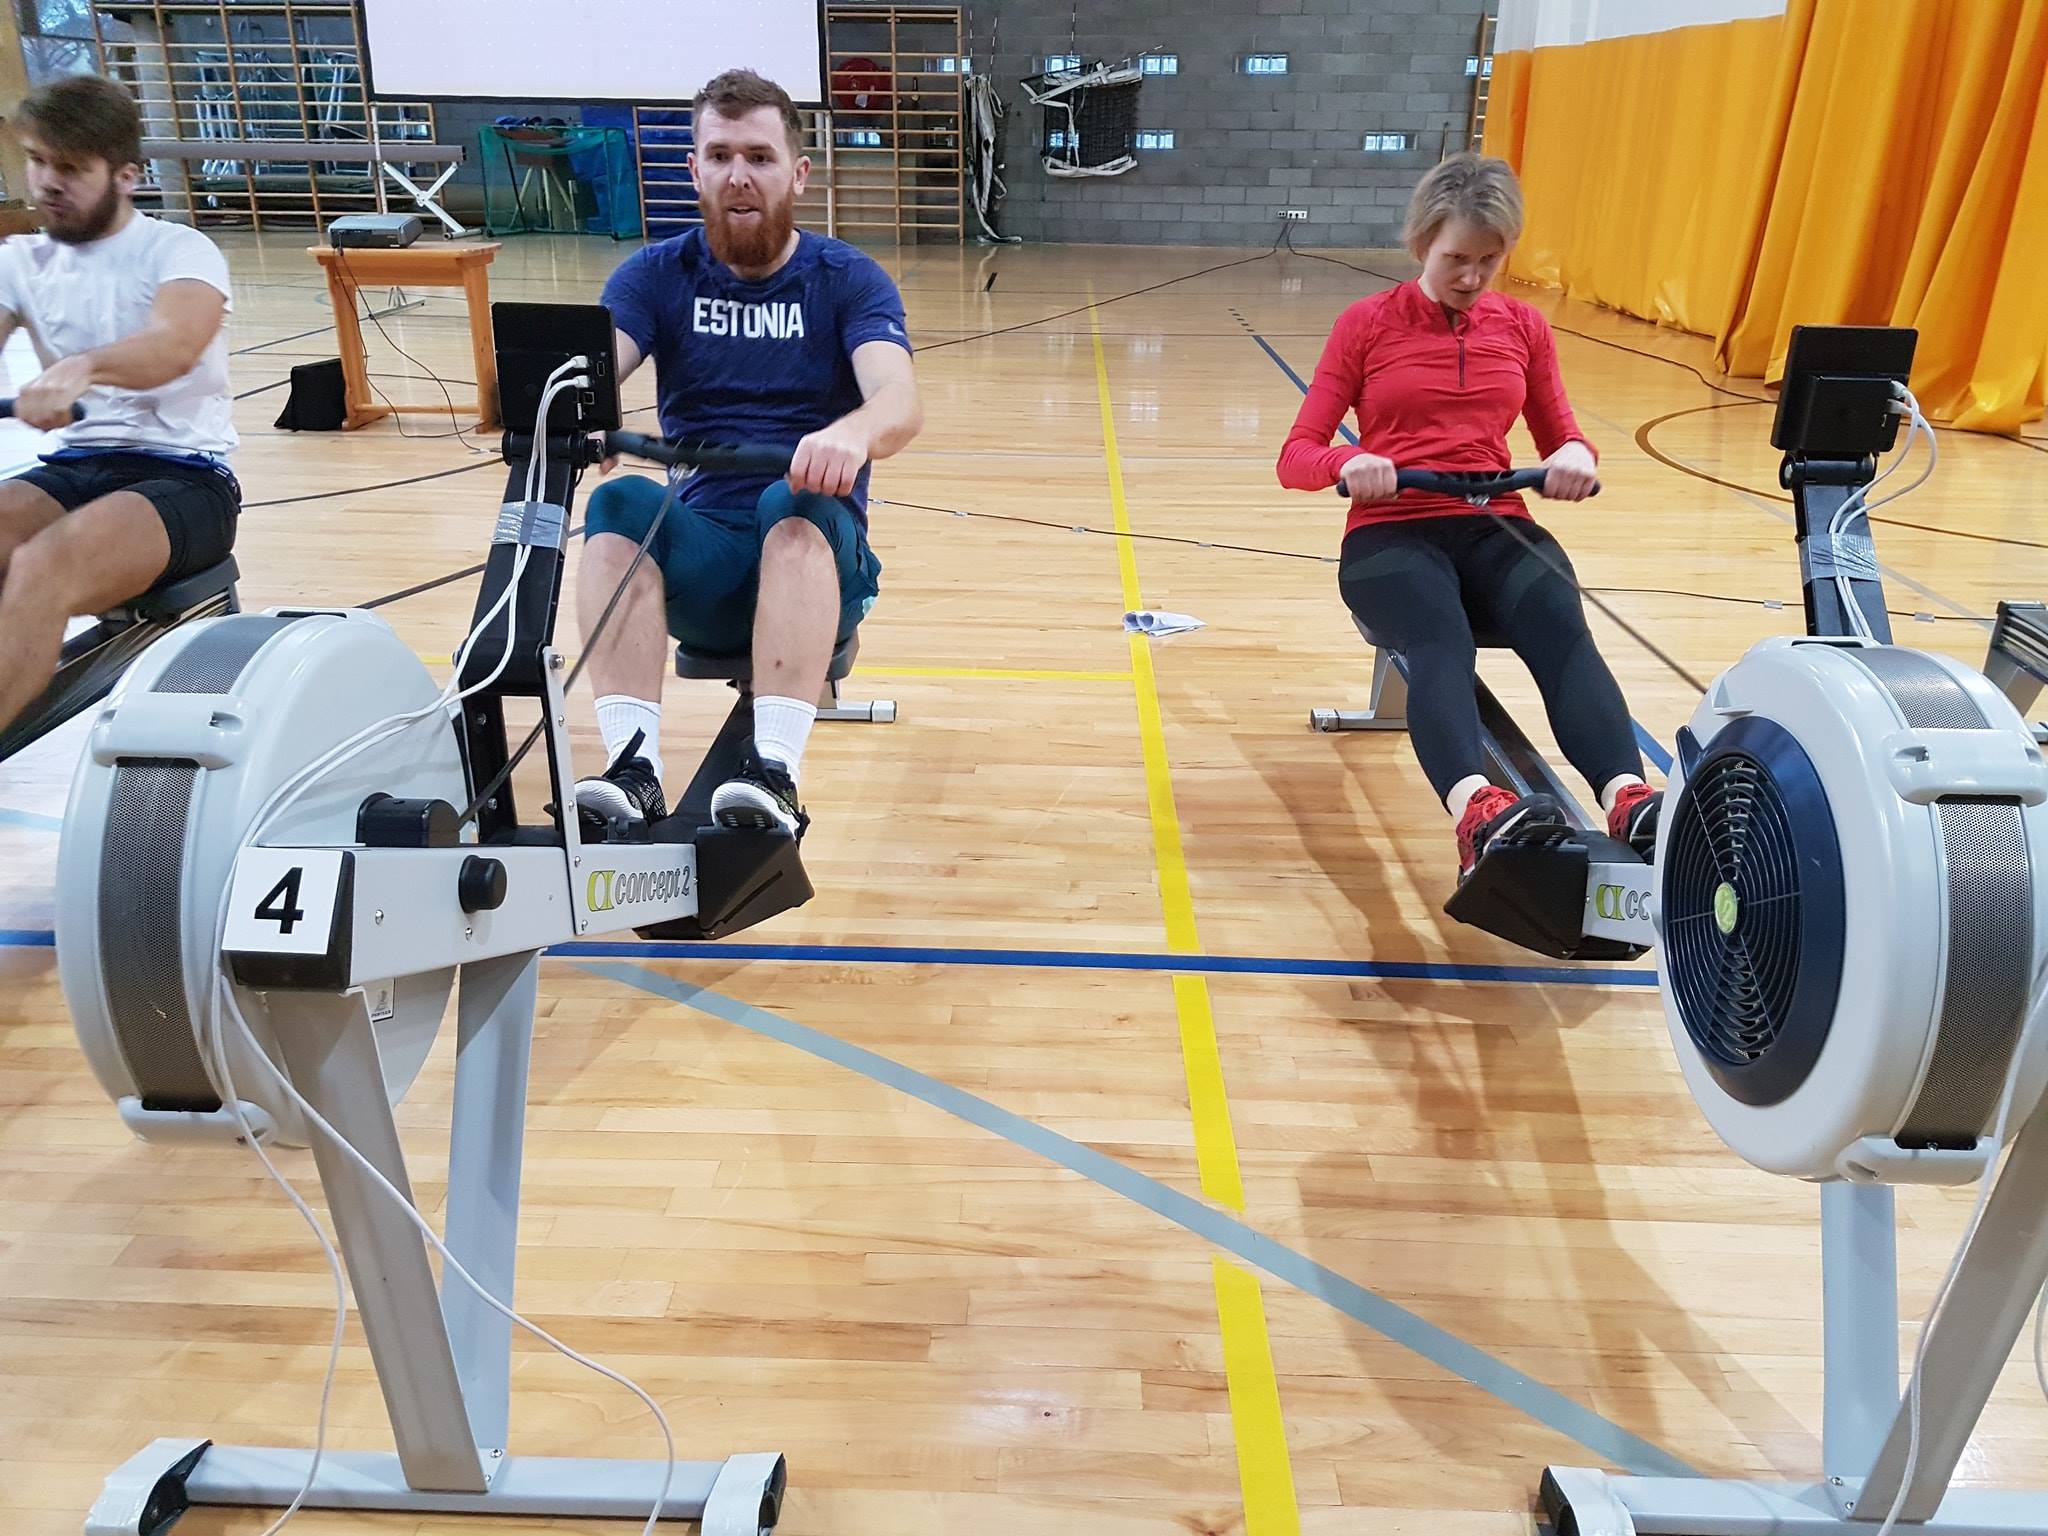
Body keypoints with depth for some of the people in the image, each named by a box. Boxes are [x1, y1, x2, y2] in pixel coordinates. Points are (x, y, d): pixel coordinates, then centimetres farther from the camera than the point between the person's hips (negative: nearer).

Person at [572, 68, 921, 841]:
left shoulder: (850, 279, 1)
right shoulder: (654, 274, 7)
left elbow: (900, 400, -18)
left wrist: (853, 434, -43)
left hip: (817, 555, -1)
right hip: (697, 555, 2)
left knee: (799, 500, -35)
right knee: (621, 503, -30)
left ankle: (775, 772, -44)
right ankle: (633, 766, -37)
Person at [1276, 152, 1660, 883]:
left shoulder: (1524, 326, 14)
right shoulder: (1366, 324, 5)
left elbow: (1561, 440, 18)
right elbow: (1296, 457, 1)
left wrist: (1577, 456, -9)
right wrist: (1347, 462, -23)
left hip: (1496, 527, 3)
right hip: (1391, 533, -3)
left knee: (1561, 626, -34)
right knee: (1441, 640, -38)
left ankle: (1629, 798, -54)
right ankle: (1476, 809, -63)